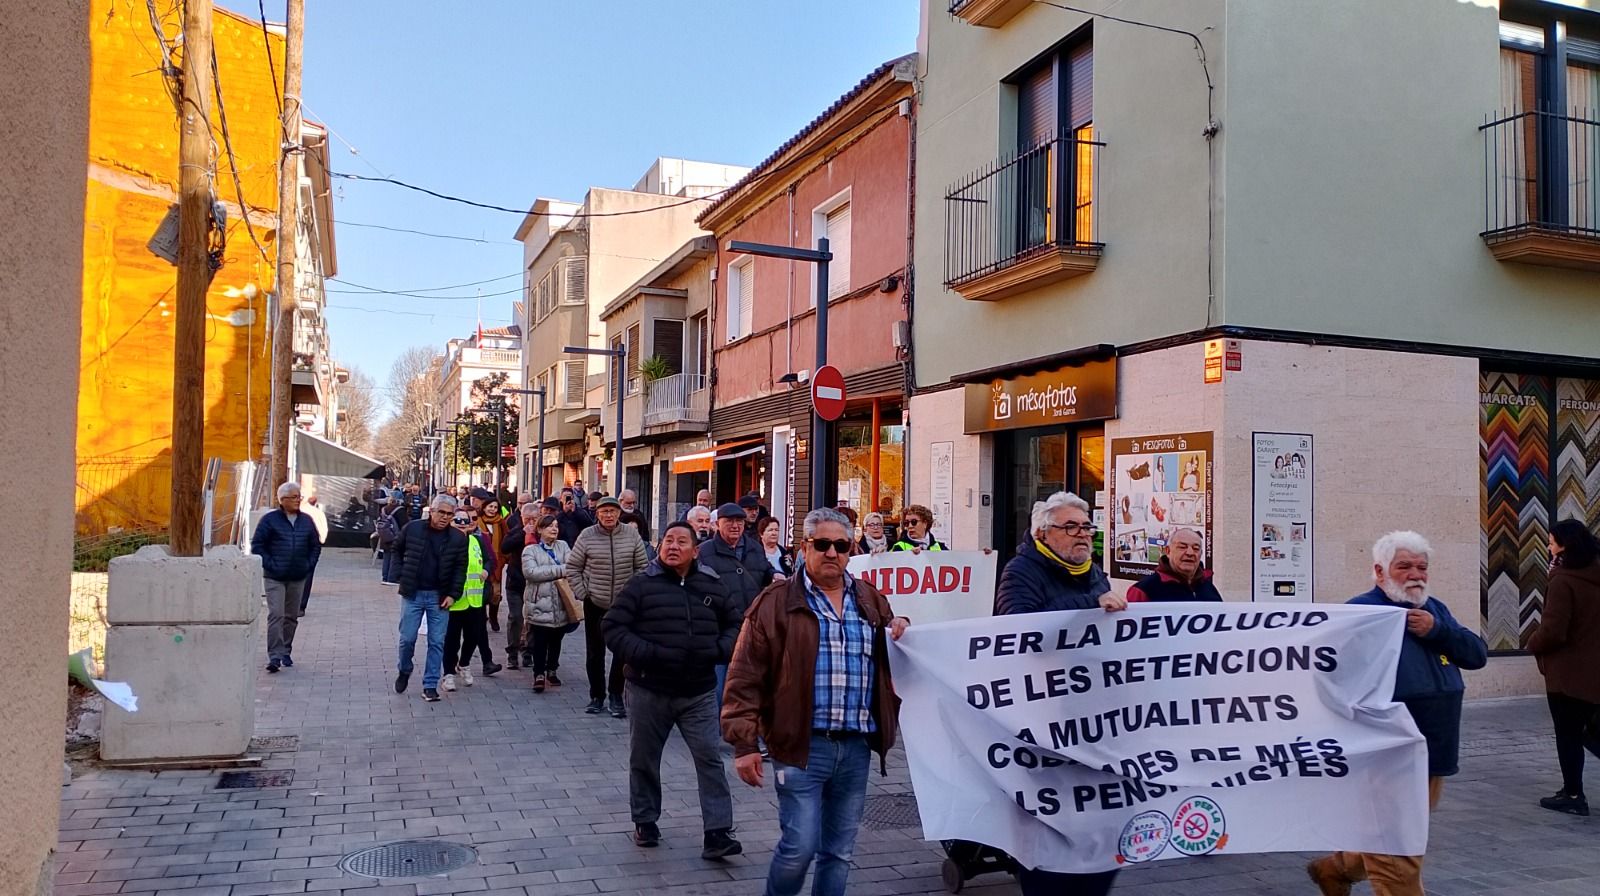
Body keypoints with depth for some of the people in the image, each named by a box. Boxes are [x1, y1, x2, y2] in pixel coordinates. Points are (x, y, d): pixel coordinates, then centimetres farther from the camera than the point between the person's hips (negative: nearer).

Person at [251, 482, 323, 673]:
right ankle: (274, 656, -12)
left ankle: (286, 652, 23)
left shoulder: (307, 521, 10)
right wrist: (269, 564, -10)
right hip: (275, 578, -4)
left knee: (292, 616, 11)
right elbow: (257, 545, -3)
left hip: (298, 578, 4)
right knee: (276, 615, -12)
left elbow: (316, 545, 18)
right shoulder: (270, 519, -3)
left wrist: (309, 564, 6)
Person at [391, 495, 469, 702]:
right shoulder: (412, 528, -3)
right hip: (412, 593, 0)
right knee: (407, 638, 4)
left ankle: (430, 686, 11)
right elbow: (397, 550, 13)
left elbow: (460, 568, 1)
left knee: (437, 642, 2)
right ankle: (404, 672, 32)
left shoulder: (458, 538, -3)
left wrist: (453, 594, -7)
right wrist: (401, 575, 3)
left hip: (439, 597, 0)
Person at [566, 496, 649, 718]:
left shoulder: (631, 535, -5)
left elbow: (641, 567, 2)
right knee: (595, 652, 10)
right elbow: (573, 567, 2)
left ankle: (616, 696, 14)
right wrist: (581, 592, -3)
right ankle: (597, 695, 22)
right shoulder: (587, 536, -7)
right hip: (594, 603, 0)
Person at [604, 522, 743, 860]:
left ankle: (717, 832, 0)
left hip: (698, 692, 1)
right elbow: (613, 628, -6)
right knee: (644, 759, 13)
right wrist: (644, 654, -18)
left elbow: (734, 625, 16)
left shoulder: (712, 586, 4)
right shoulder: (641, 584, -6)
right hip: (649, 690, -1)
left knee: (710, 759, -4)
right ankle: (645, 821, 33)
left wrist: (720, 650, -3)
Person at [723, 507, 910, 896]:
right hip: (802, 744, -4)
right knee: (800, 845, -5)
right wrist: (744, 744, -10)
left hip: (857, 746, 5)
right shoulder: (776, 602, -3)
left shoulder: (871, 600, 11)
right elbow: (746, 677, -5)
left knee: (840, 851, 13)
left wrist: (903, 634, 1)